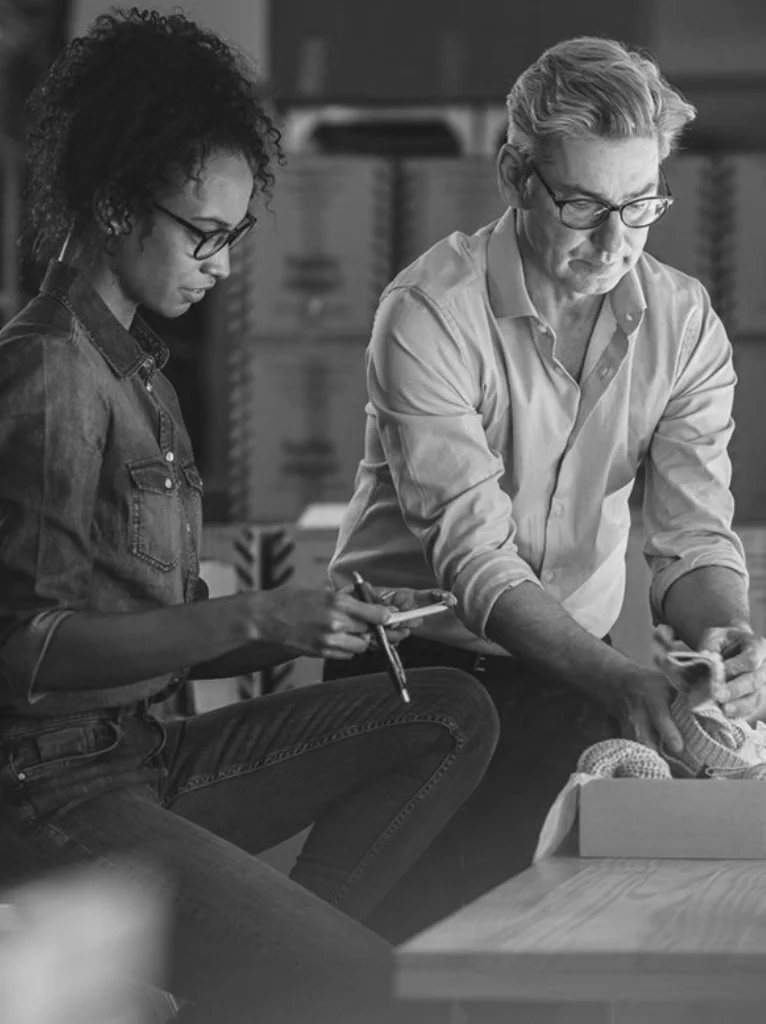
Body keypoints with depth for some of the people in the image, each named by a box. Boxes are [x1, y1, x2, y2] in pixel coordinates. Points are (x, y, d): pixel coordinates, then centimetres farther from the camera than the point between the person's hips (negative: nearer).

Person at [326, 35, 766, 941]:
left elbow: (691, 535, -7)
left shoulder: (683, 324, -3)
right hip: (417, 655, -4)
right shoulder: (431, 313, -18)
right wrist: (611, 679, -38)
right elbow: (472, 553, -24)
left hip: (575, 657, 4)